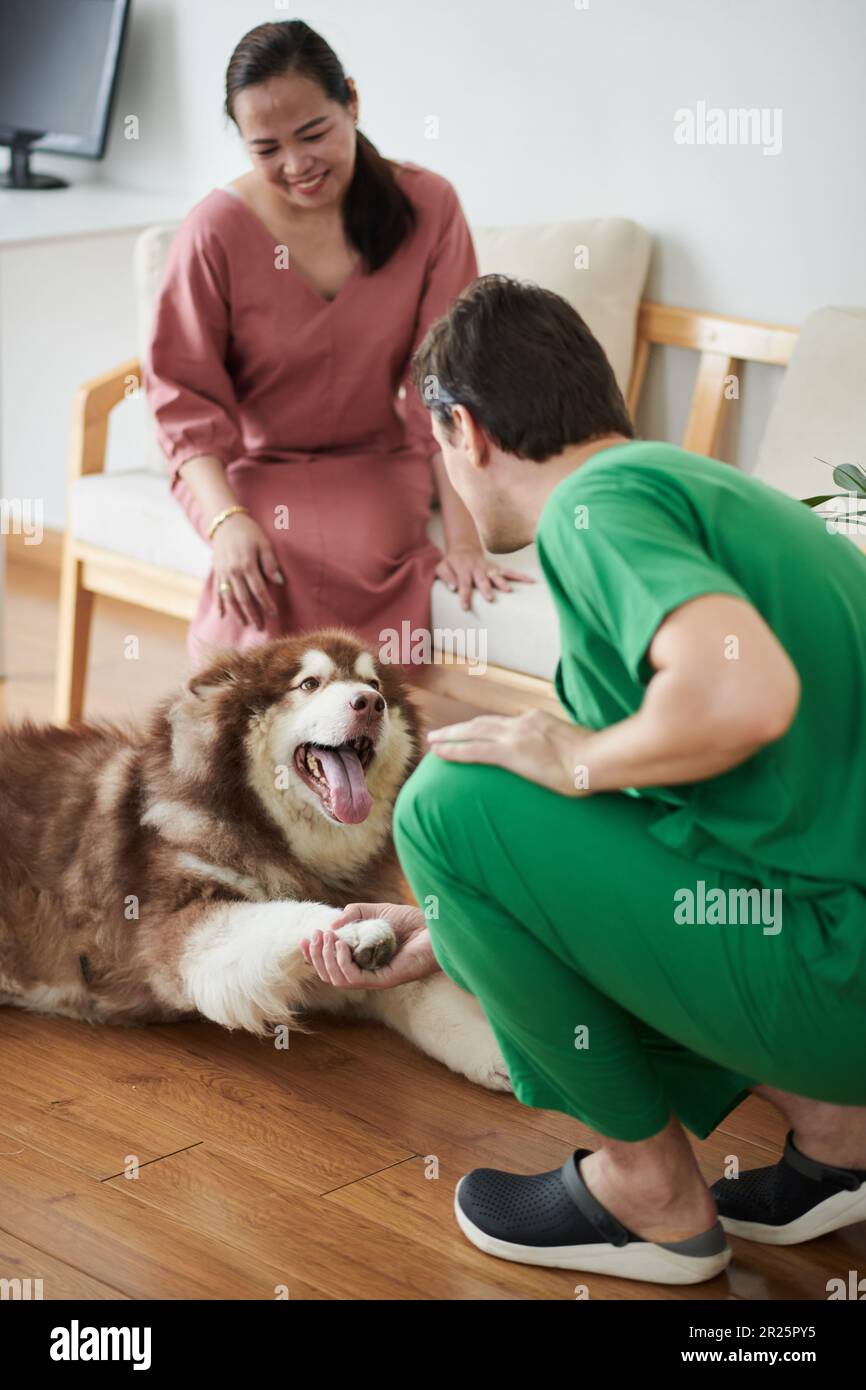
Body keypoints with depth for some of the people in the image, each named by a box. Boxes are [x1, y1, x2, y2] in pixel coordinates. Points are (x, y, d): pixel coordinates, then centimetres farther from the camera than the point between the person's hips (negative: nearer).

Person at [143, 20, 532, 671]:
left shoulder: (427, 206, -8)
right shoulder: (215, 231, -11)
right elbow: (184, 395, -8)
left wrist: (464, 539, -19)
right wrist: (224, 518, -25)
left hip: (379, 462, 1)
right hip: (254, 467, -1)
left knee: (373, 554, -31)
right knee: (263, 565, -32)